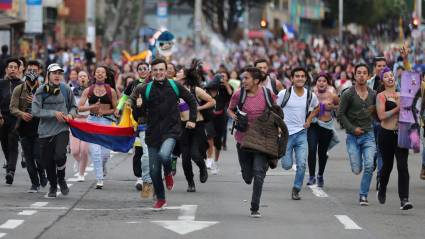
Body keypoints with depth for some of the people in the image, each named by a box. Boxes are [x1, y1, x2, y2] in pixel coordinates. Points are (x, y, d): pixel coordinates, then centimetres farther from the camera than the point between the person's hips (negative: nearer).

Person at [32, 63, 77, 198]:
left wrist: (71, 114, -4)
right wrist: (54, 113, -14)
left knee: (60, 155, -22)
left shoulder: (66, 89, 3)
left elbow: (73, 106, 17)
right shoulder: (41, 91, -4)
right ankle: (53, 186, 32)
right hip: (45, 130, 0)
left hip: (62, 129, 0)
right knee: (47, 161, 6)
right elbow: (35, 111, -9)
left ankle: (61, 179, 9)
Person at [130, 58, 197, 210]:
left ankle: (168, 173, 4)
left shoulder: (175, 86, -1)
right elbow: (140, 112, 2)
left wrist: (192, 119, 7)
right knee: (154, 170, 4)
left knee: (164, 155, -31)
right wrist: (138, 107, -20)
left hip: (171, 130, -2)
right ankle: (160, 199, 24)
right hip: (153, 132, 2)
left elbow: (191, 101, 13)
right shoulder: (146, 89, -1)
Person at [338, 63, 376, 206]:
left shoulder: (373, 94, 4)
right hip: (353, 136, -2)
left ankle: (363, 195, -2)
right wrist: (352, 128, -11)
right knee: (357, 170, -2)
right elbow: (340, 114, -4)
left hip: (368, 135, 2)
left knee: (369, 166, -15)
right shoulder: (348, 94, -6)